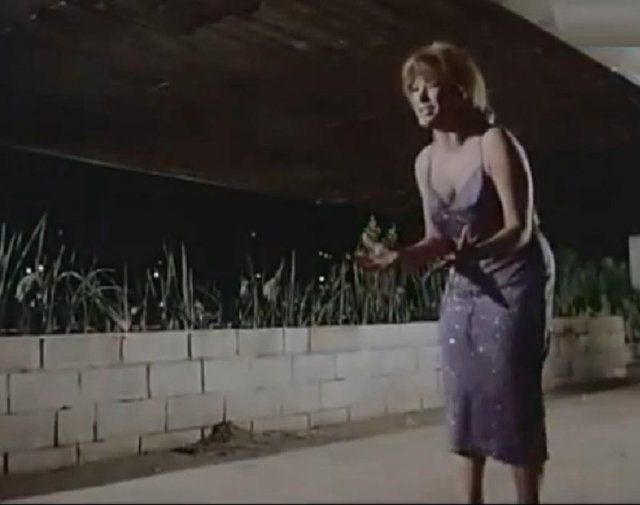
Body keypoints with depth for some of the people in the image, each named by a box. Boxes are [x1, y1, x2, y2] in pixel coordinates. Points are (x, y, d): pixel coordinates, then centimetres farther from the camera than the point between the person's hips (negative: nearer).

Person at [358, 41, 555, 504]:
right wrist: (399, 257, -12)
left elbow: (519, 228, -21)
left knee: (513, 397, -6)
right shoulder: (425, 161, 2)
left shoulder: (495, 142, -16)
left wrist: (472, 251, -40)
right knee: (465, 398, 6)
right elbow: (437, 240, 8)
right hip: (462, 289, 6)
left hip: (515, 284, -6)